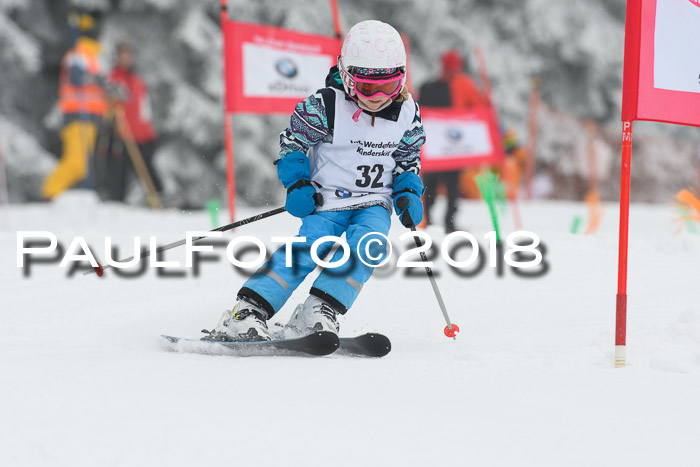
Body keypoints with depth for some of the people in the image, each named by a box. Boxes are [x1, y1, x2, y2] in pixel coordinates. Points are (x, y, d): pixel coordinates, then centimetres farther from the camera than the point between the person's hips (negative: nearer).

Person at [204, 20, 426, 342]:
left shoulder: (407, 115, 0)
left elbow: (408, 161, 16)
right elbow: (291, 141, -1)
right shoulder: (325, 107, -13)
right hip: (328, 198, -3)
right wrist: (297, 184, -13)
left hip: (374, 204, 3)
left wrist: (408, 193, -1)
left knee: (368, 244, -28)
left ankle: (318, 313, -30)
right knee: (309, 248, -26)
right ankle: (245, 314, -30)